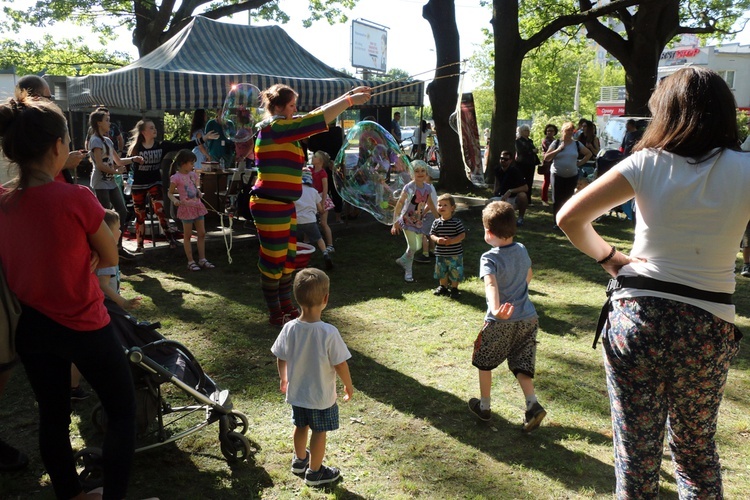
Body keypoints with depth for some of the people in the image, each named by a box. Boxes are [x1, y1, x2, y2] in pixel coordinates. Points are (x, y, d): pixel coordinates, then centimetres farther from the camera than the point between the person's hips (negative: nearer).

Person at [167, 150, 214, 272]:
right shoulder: (176, 178, -11)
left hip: (198, 206, 7)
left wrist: (199, 193, 0)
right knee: (187, 235, 4)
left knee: (202, 233, 8)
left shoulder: (193, 174, 8)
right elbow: (170, 193, -5)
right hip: (187, 207, -7)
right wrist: (175, 200, -24)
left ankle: (202, 259, 17)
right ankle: (191, 261, 11)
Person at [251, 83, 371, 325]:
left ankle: (286, 306, 29)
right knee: (273, 259, 2)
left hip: (284, 205, 10)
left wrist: (349, 95, 9)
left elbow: (316, 115, 14)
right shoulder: (273, 127, -16)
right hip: (270, 205, -10)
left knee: (288, 257, 16)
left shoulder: (283, 127, 12)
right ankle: (274, 313, 15)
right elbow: (317, 120, -21)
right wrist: (350, 100, -17)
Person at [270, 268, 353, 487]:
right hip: (322, 396, -4)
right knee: (319, 433, 16)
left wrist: (283, 379, 16)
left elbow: (281, 359, -3)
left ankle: (300, 460, 48)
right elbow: (340, 365, -20)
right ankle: (315, 472, 32)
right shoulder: (329, 333, -28)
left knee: (301, 427, 26)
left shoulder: (289, 328, -16)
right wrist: (349, 385, -2)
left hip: (296, 392, 4)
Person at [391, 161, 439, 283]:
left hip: (419, 221, 7)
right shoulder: (409, 187, -20)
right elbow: (399, 204, -22)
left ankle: (402, 261, 39)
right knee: (412, 247, -9)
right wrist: (395, 223, -27)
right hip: (408, 221, -7)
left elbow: (430, 204, 14)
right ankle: (408, 272, 12)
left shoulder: (427, 187, -2)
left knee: (418, 246, 14)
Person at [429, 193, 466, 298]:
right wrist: (437, 239, -19)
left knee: (455, 273, 5)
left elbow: (462, 235, -10)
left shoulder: (456, 222, -10)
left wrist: (452, 240, -23)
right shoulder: (436, 222, 0)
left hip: (455, 254, -3)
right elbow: (432, 234, 3)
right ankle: (443, 287, 35)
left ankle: (454, 288, 22)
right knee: (441, 271, 16)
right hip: (440, 253, 3)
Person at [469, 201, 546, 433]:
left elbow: (491, 284, -37)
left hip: (500, 323, -5)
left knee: (484, 362, 17)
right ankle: (533, 405, -5)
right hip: (528, 319, 5)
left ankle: (484, 407, 28)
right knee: (521, 366, 14)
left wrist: (495, 309, -52)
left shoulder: (489, 259, -18)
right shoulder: (522, 250, 2)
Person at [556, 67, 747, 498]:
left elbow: (570, 217, -9)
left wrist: (609, 259, 2)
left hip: (638, 317, -1)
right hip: (709, 328, 2)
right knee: (697, 447, 23)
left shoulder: (647, 164, -5)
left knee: (637, 450, 10)